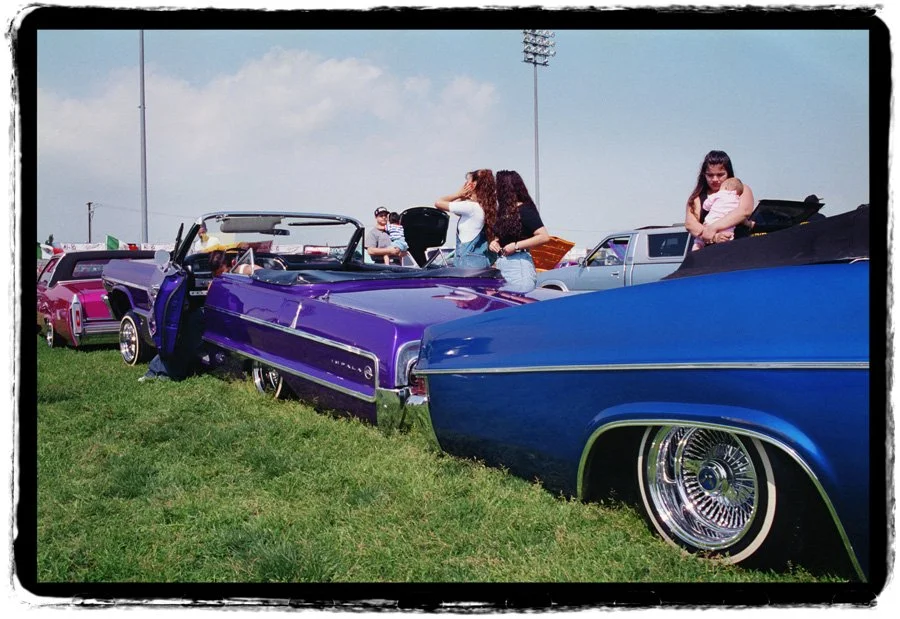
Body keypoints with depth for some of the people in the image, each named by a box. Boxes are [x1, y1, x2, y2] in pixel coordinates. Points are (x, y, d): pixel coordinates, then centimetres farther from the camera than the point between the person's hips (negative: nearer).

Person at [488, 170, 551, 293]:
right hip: (501, 265, 8)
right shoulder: (504, 210, 16)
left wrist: (516, 246, -16)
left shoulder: (524, 210, -8)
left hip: (519, 267, -8)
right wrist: (495, 242, 7)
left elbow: (544, 237, -17)